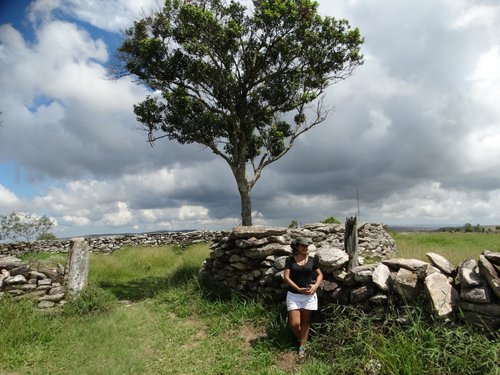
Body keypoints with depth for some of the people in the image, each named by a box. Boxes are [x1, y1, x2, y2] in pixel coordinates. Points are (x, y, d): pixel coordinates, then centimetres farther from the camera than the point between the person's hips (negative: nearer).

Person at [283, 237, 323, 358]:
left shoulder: (312, 260, 0)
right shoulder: (290, 260, -5)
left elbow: (320, 275, 9)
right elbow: (286, 277, -8)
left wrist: (315, 286, -9)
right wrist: (299, 289, -17)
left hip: (309, 295, 1)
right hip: (293, 295, -1)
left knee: (306, 321, 10)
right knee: (294, 323, -2)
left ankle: (302, 345, 27)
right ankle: (300, 338, 29)